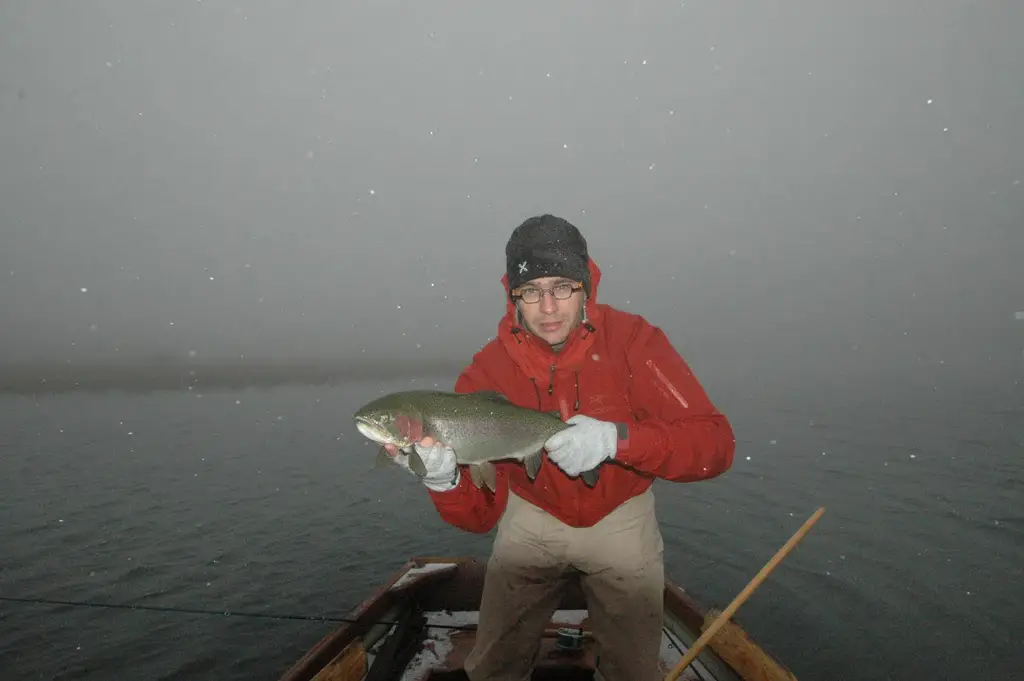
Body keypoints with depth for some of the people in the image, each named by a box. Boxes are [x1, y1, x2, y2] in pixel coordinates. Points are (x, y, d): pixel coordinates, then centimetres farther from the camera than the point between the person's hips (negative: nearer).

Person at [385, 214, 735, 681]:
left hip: (620, 517, 0)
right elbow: (480, 513, -15)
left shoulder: (632, 340, -21)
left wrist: (616, 439, -40)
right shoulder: (485, 374, -18)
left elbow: (715, 444, -26)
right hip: (532, 519, 1)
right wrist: (445, 483, -37)